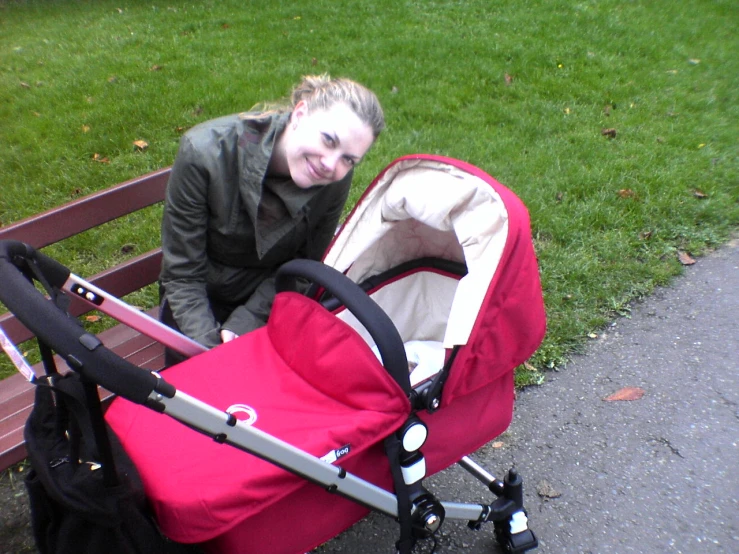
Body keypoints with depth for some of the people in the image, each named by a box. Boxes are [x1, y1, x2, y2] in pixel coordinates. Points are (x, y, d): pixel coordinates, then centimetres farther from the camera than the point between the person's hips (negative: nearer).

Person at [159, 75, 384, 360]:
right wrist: (209, 347, -30)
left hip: (271, 301, 2)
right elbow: (182, 274, -22)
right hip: (203, 301, -1)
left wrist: (241, 326, -20)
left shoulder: (335, 181, -22)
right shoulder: (205, 154, -30)